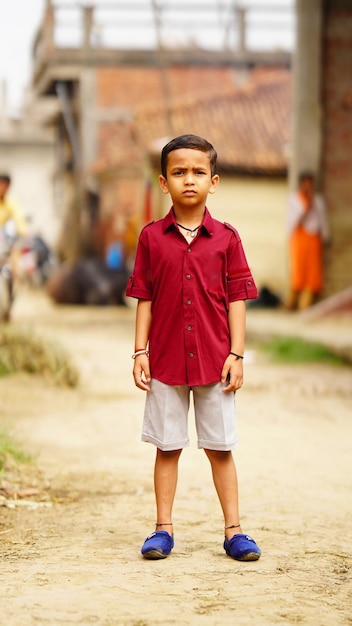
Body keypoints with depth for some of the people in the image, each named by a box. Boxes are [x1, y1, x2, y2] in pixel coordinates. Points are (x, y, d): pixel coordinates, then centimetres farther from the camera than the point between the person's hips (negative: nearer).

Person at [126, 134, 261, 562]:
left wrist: (236, 355, -5)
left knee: (220, 447, 6)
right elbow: (144, 299, 3)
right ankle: (163, 529, 16)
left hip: (214, 360, 0)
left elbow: (236, 299, 0)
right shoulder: (151, 237, 1)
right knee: (167, 446, 8)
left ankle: (233, 531, 13)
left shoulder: (226, 239, 0)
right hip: (165, 360, 0)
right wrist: (140, 352, -2)